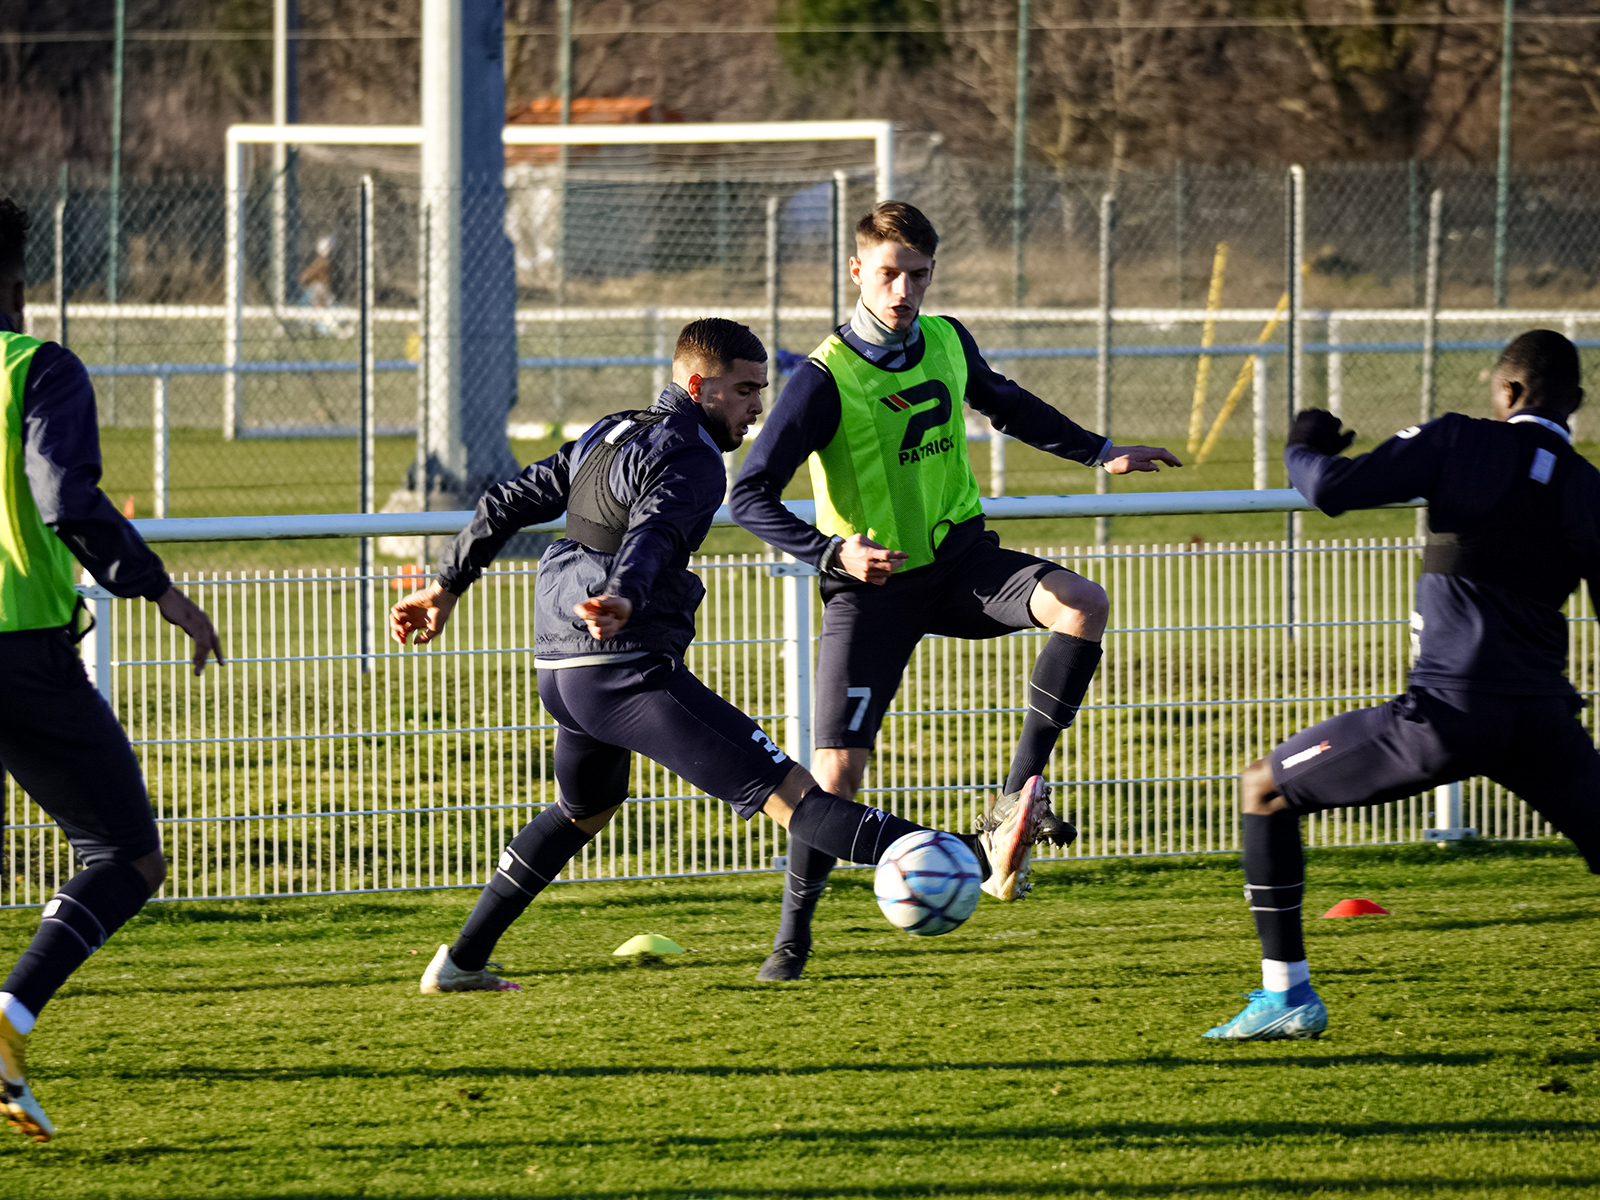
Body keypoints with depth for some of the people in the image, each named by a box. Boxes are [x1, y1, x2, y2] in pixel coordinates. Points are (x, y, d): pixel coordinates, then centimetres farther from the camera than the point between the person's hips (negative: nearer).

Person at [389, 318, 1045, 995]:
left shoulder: (607, 435, 20)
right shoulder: (690, 460, -9)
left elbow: (507, 504, 24)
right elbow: (653, 532, -29)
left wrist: (447, 587, 31)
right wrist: (623, 597, -48)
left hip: (559, 672, 9)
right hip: (631, 674, -9)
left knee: (586, 809, 36)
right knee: (787, 791, -19)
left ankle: (460, 963, 38)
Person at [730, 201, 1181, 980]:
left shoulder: (946, 343, 0)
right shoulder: (826, 379, -17)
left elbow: (1003, 404, 24)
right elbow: (750, 496, -17)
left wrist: (1099, 452, 20)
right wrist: (834, 552, -31)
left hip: (959, 558, 4)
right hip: (872, 587, -4)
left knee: (1081, 605, -25)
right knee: (837, 770, -10)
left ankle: (1018, 794, -15)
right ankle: (792, 934, 9)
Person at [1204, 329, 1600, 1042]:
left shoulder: (1461, 443, -2)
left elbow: (1333, 489, -6)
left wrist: (1304, 449, 14)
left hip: (1450, 709, -4)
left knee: (1264, 791, 12)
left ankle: (1287, 995, 7)